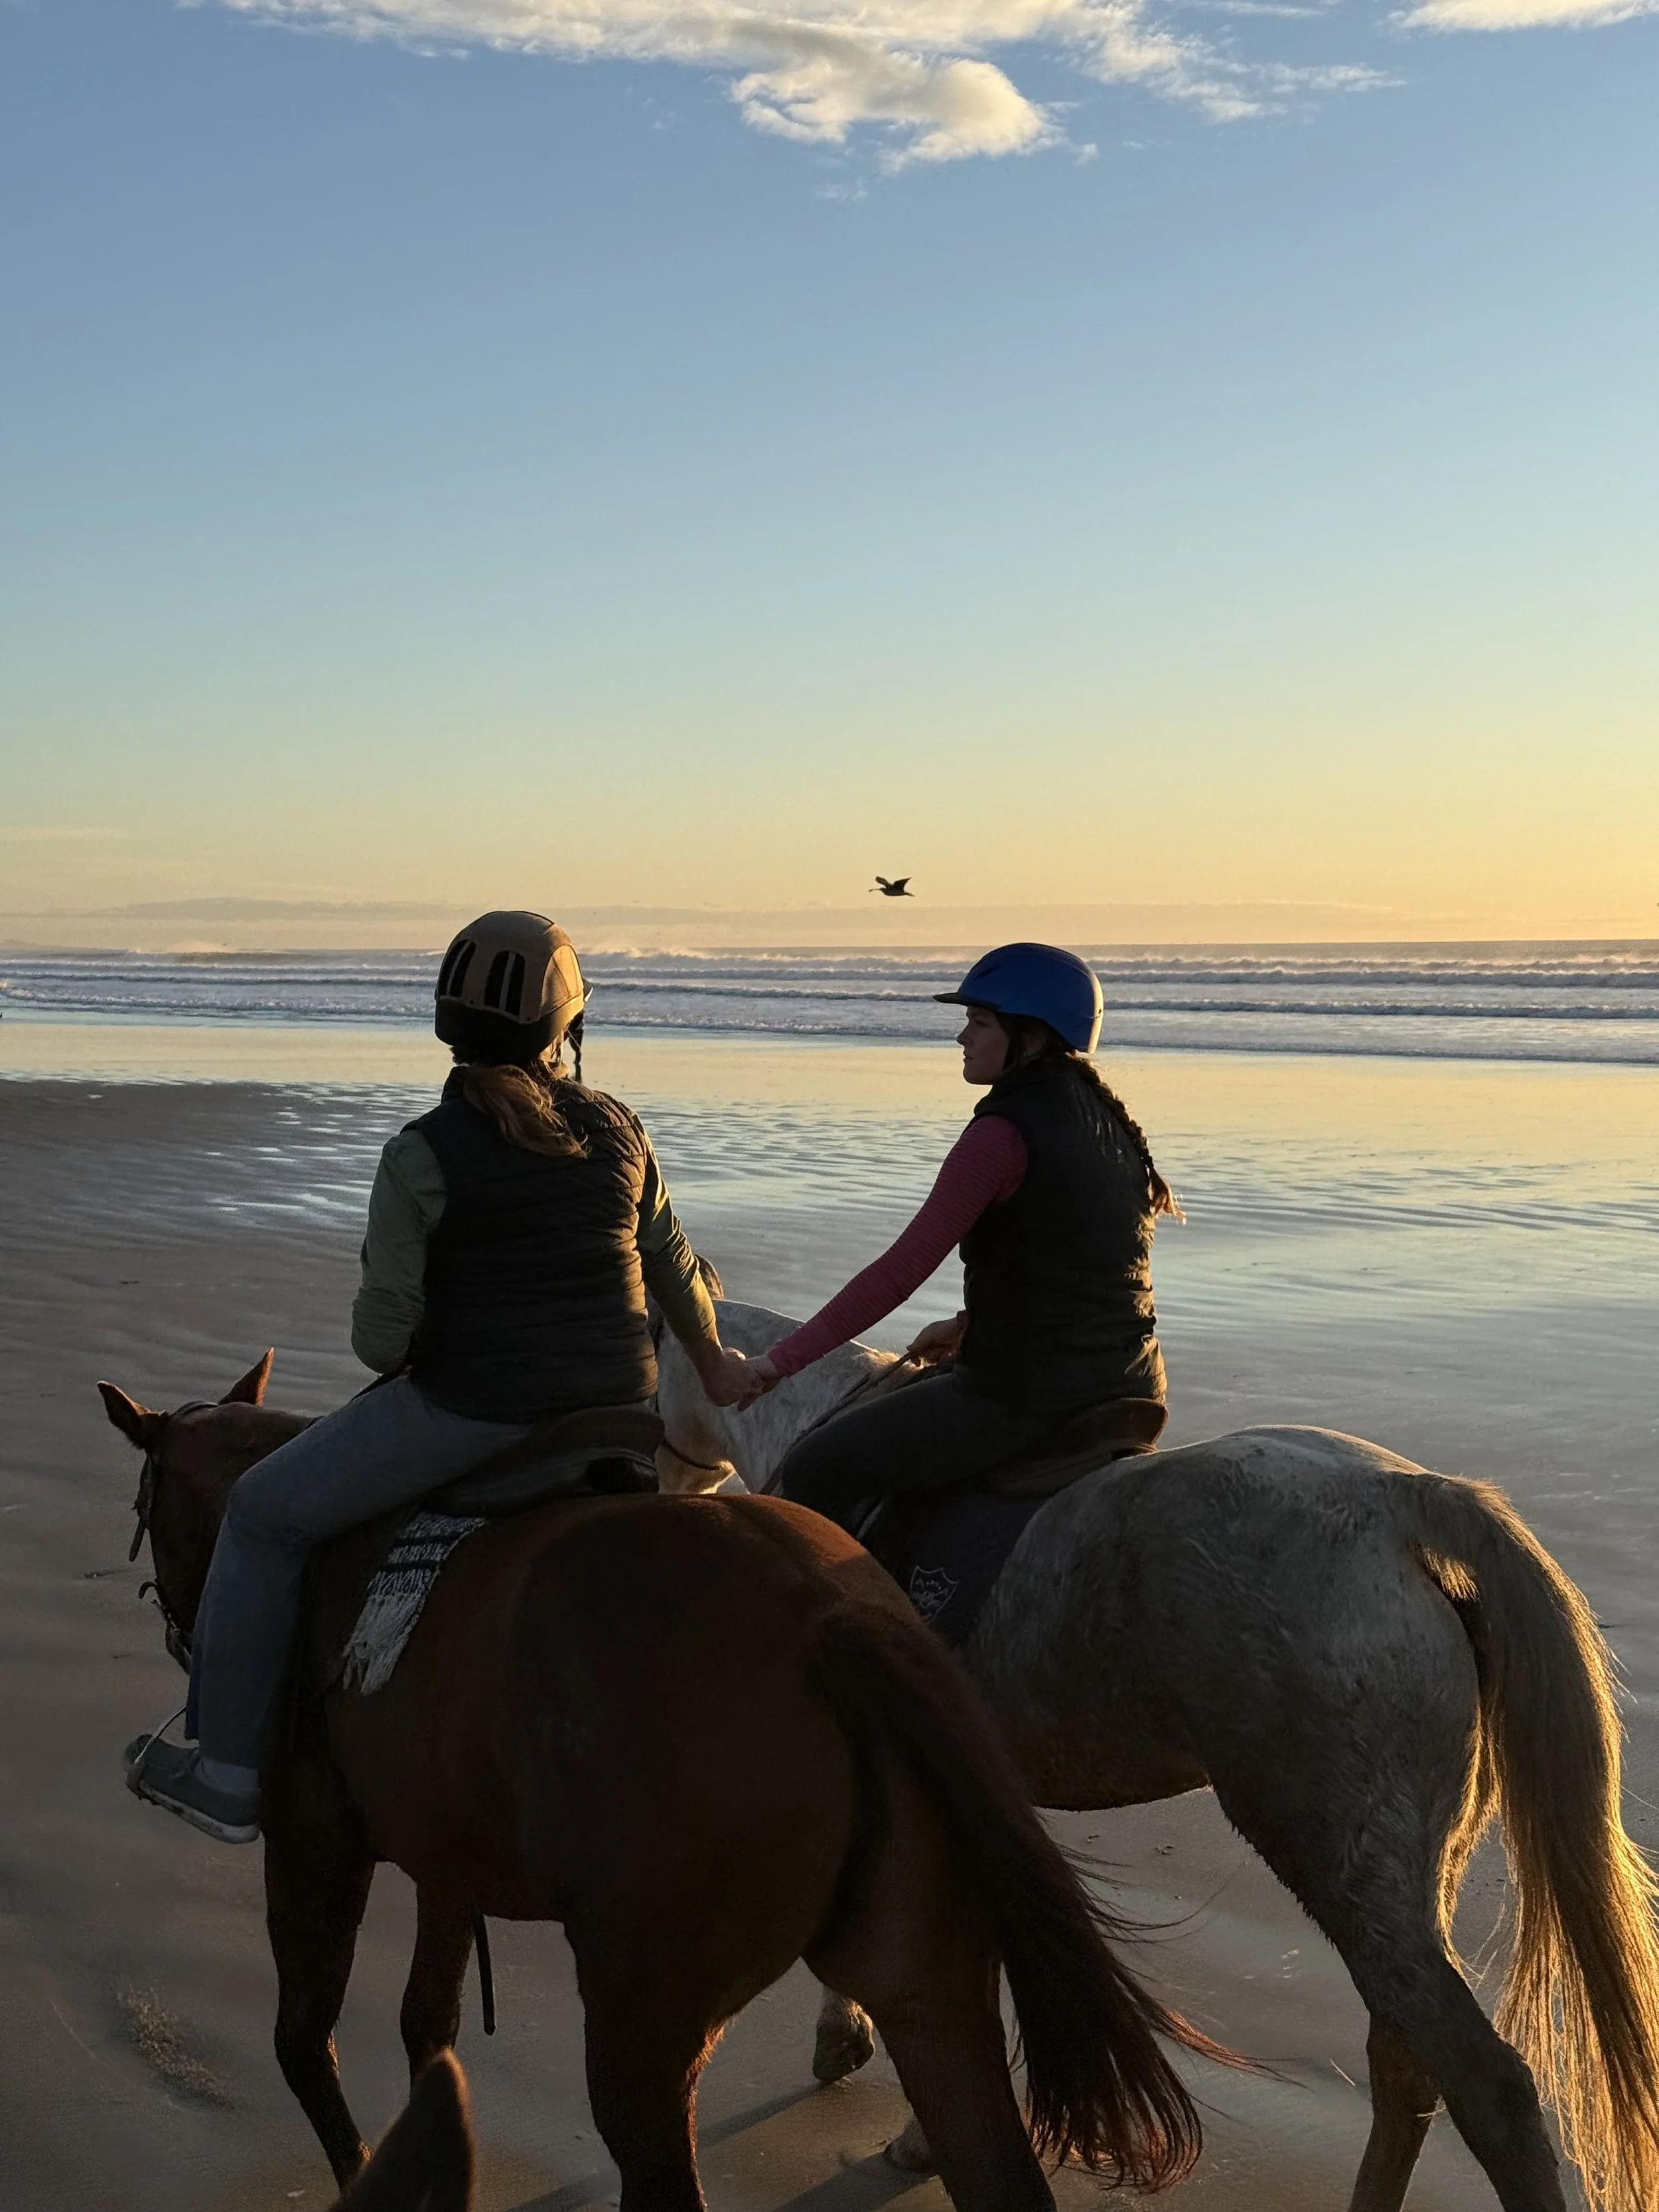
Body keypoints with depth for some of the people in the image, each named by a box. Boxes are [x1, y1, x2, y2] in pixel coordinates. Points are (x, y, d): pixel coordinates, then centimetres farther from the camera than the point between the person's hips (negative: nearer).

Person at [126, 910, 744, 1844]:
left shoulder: (423, 1155, -12)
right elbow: (676, 1267, 16)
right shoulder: (618, 1129, 3)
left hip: (472, 1409, -5)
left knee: (266, 1513, 13)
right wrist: (713, 1364, 33)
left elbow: (385, 1331, -11)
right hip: (619, 1405, 5)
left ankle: (228, 1775, 19)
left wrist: (394, 1363, 13)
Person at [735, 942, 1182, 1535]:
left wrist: (783, 1358, -12)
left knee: (812, 1474, 2)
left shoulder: (1003, 1131, -17)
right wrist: (974, 1324, 24)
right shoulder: (1109, 1119, 9)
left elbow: (901, 1271, -18)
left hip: (1026, 1393, -9)